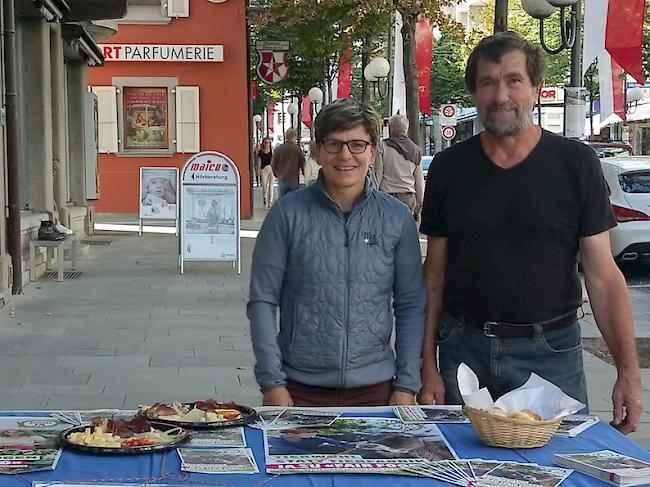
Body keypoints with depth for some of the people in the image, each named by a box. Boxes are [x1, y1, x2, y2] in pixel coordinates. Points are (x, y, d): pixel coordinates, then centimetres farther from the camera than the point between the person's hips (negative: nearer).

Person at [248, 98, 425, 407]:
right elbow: (262, 299, -2)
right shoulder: (288, 213, -3)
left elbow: (411, 306, 5)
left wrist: (407, 385, 0)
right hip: (301, 390, -1)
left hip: (375, 390, 2)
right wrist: (272, 382, -7)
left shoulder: (397, 218, 2)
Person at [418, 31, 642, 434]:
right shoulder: (449, 168, 3)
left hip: (550, 353, -2)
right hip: (464, 350, 2)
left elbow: (603, 277, -4)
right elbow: (435, 275, 6)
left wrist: (629, 371, -10)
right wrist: (428, 365, 1)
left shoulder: (577, 164, -4)